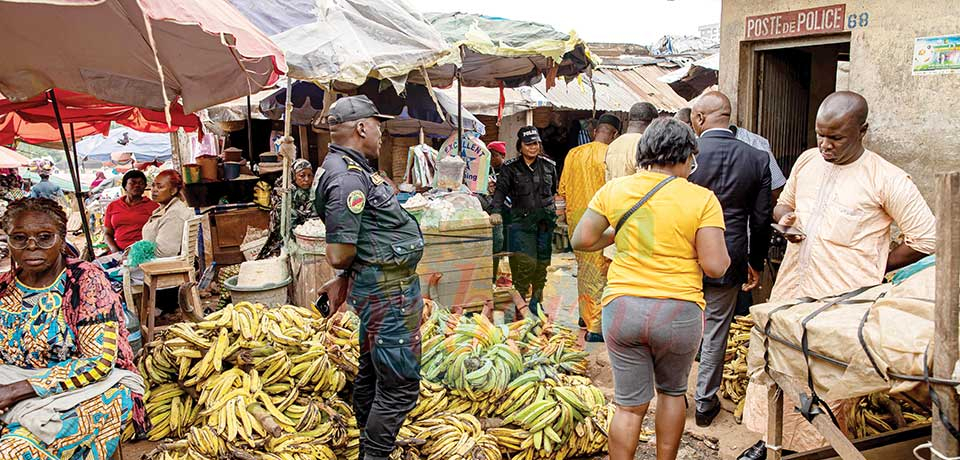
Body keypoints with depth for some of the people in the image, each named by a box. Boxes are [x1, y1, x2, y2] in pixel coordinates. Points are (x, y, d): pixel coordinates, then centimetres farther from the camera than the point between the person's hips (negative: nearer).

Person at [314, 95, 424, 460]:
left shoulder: (349, 168, 13)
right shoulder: (349, 177, -21)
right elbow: (340, 255, -22)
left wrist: (345, 278, 14)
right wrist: (348, 274, -2)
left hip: (377, 289, 11)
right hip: (389, 292, -11)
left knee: (372, 372, 22)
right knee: (400, 384, -3)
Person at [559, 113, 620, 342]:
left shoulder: (573, 154, 6)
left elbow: (563, 190, 11)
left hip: (576, 216, 6)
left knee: (583, 266, 21)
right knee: (600, 271, -1)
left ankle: (585, 314, 32)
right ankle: (595, 327, -1)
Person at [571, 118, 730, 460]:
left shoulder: (614, 190, 1)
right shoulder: (702, 199, -6)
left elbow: (581, 241, 3)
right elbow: (715, 266, -10)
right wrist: (723, 254, 12)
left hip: (622, 307, 1)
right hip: (679, 312, -1)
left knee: (630, 405, 10)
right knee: (672, 391, 24)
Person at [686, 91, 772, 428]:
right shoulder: (757, 159, -5)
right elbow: (761, 220, 1)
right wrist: (755, 264, 15)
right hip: (729, 261, 2)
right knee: (715, 333, 14)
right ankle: (705, 404, 25)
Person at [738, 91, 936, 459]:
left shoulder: (886, 180, -10)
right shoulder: (807, 161, 7)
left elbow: (927, 240, -6)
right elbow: (783, 204, 23)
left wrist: (870, 270, -4)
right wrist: (784, 218, -1)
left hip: (840, 304, -5)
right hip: (790, 292, 5)